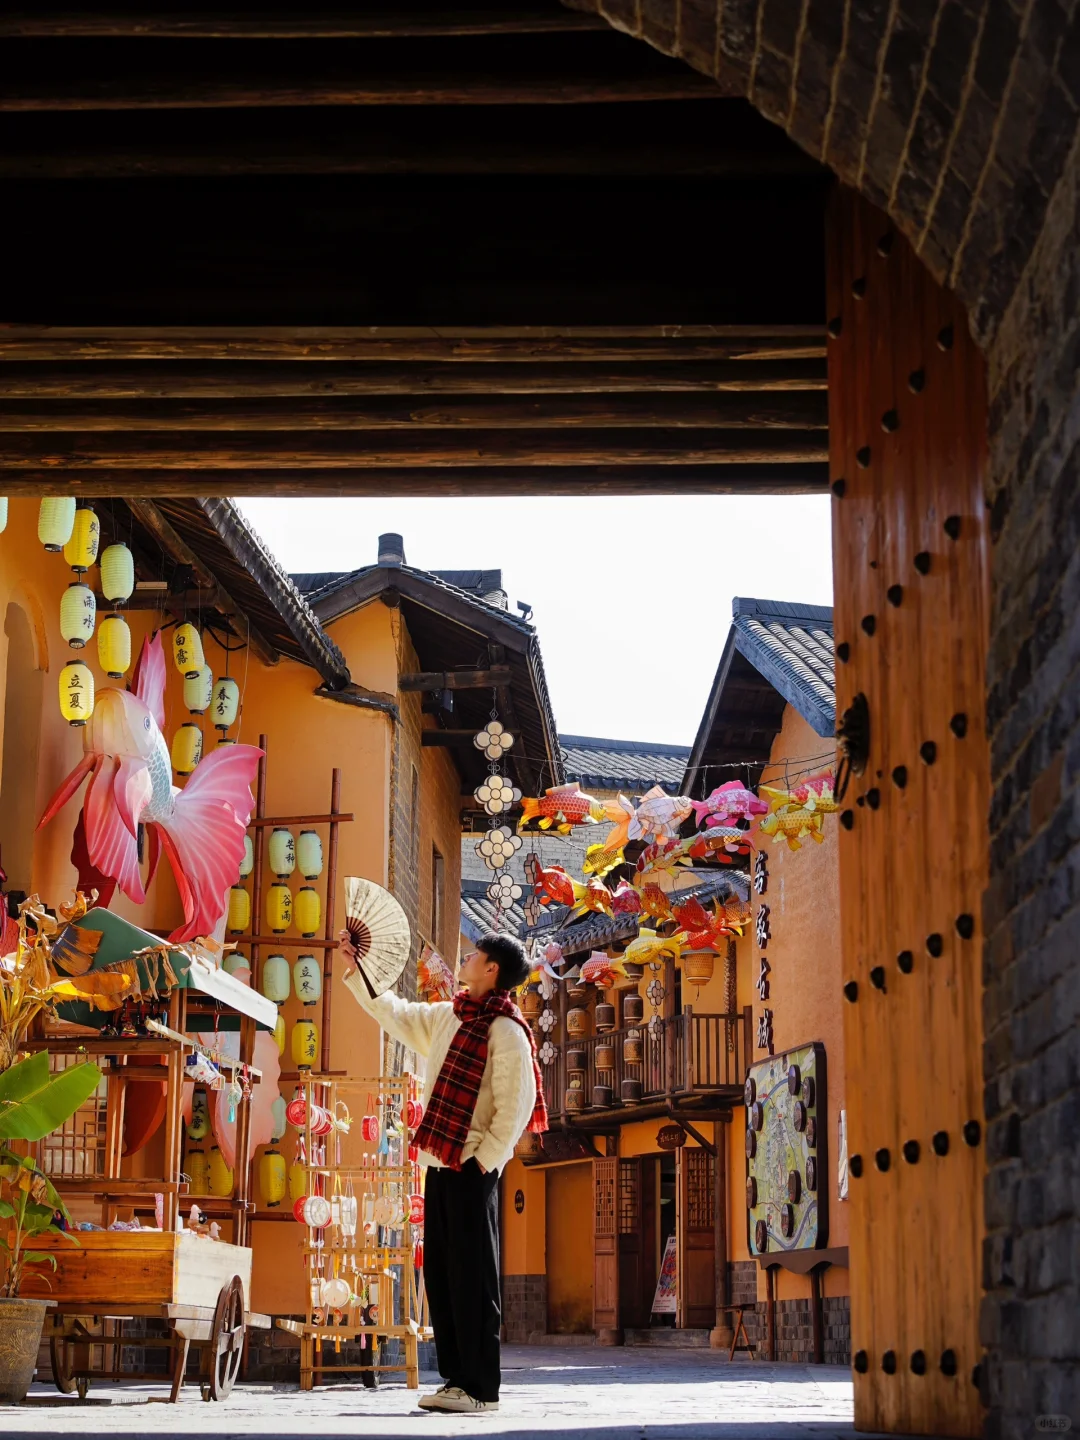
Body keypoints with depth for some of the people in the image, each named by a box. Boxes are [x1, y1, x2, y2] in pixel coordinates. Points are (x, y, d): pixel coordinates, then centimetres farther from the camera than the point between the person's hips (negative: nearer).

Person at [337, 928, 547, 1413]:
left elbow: (516, 1107, -16)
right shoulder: (446, 1017, 14)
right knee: (440, 1276, 8)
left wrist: (483, 1161, -17)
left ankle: (480, 1387, -5)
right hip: (439, 1165, 8)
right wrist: (355, 968, 28)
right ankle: (456, 1377, 13)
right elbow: (393, 1013, 29)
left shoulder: (506, 1031, -11)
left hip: (471, 1169, -8)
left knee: (472, 1280, -7)